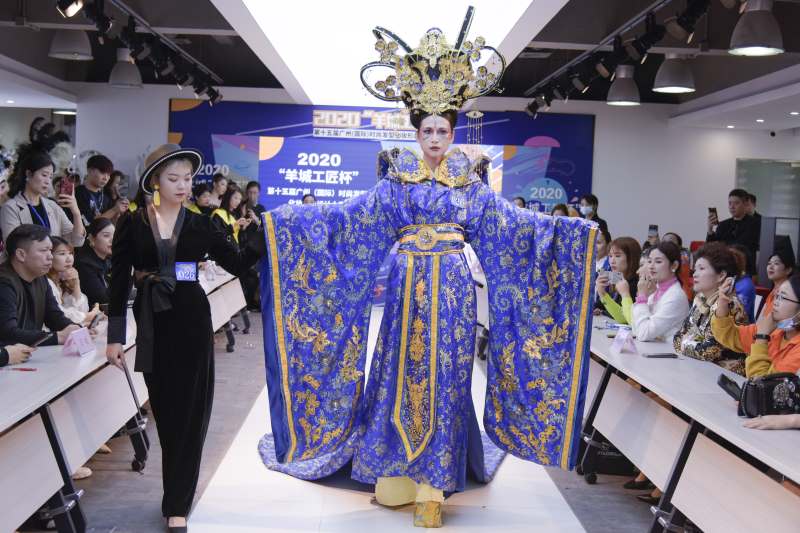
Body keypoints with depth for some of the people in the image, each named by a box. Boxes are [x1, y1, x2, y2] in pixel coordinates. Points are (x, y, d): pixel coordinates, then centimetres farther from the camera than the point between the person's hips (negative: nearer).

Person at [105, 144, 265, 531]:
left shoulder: (199, 224, 3)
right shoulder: (132, 224, -1)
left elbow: (237, 263, 3)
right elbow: (119, 282, -1)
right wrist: (115, 336, -3)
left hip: (191, 320, 0)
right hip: (151, 322, 0)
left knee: (189, 410, 0)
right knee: (165, 409, 10)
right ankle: (178, 491, 29)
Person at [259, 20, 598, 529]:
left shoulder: (470, 178, 5)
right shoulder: (398, 177, 4)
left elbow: (509, 219, 1)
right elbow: (354, 214, -2)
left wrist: (572, 229, -7)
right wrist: (292, 217, -10)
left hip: (453, 291, 0)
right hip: (408, 289, 0)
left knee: (444, 377, 1)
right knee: (402, 374, 3)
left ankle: (433, 481, 8)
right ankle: (396, 469, 14)